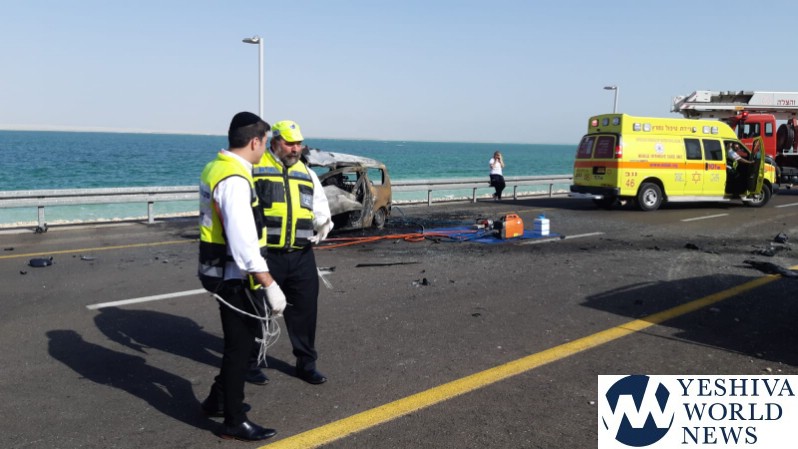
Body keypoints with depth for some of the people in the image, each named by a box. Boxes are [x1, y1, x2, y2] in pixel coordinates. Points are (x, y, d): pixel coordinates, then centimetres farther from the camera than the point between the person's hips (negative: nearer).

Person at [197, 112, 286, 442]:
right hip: (234, 276, -10)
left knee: (243, 337, 22)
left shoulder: (215, 168, 8)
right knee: (240, 344, 3)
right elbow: (244, 242, -29)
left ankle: (218, 400, 37)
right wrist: (270, 285, -27)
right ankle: (234, 422, 17)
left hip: (221, 270, 10)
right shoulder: (235, 180, -24)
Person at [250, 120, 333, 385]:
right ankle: (251, 362, 26)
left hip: (301, 256, 4)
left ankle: (306, 363, 25)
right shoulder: (254, 169, 0)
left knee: (305, 309, 10)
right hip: (265, 254, -4)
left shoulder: (307, 174, 15)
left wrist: (324, 223, -5)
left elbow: (321, 209, 18)